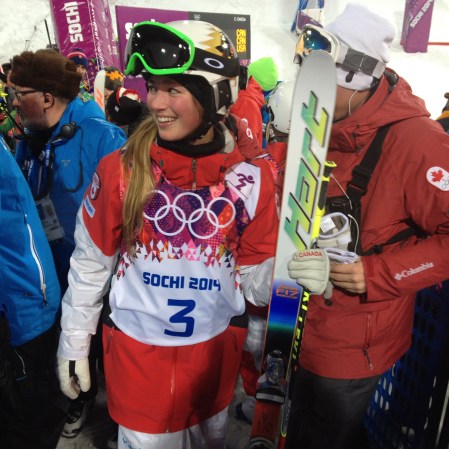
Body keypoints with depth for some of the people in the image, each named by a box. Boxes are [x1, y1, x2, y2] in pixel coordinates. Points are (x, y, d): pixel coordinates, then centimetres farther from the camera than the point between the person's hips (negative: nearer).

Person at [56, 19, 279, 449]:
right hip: (137, 349, -1)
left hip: (216, 347, 2)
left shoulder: (251, 177, -13)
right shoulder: (120, 169, -16)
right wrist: (73, 344, 2)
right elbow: (90, 264, -4)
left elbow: (257, 281, -5)